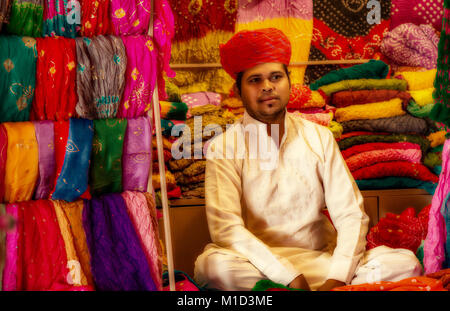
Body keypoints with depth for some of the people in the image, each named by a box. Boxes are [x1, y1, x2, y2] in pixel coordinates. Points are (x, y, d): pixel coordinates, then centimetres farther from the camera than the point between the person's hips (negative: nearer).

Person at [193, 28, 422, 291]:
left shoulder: (319, 138, 8)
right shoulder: (223, 148, -1)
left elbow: (351, 215, 2)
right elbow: (225, 227, -14)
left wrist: (336, 278, -17)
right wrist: (290, 278, -24)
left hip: (320, 260, 4)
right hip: (260, 264, -3)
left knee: (405, 263, -18)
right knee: (213, 265, -36)